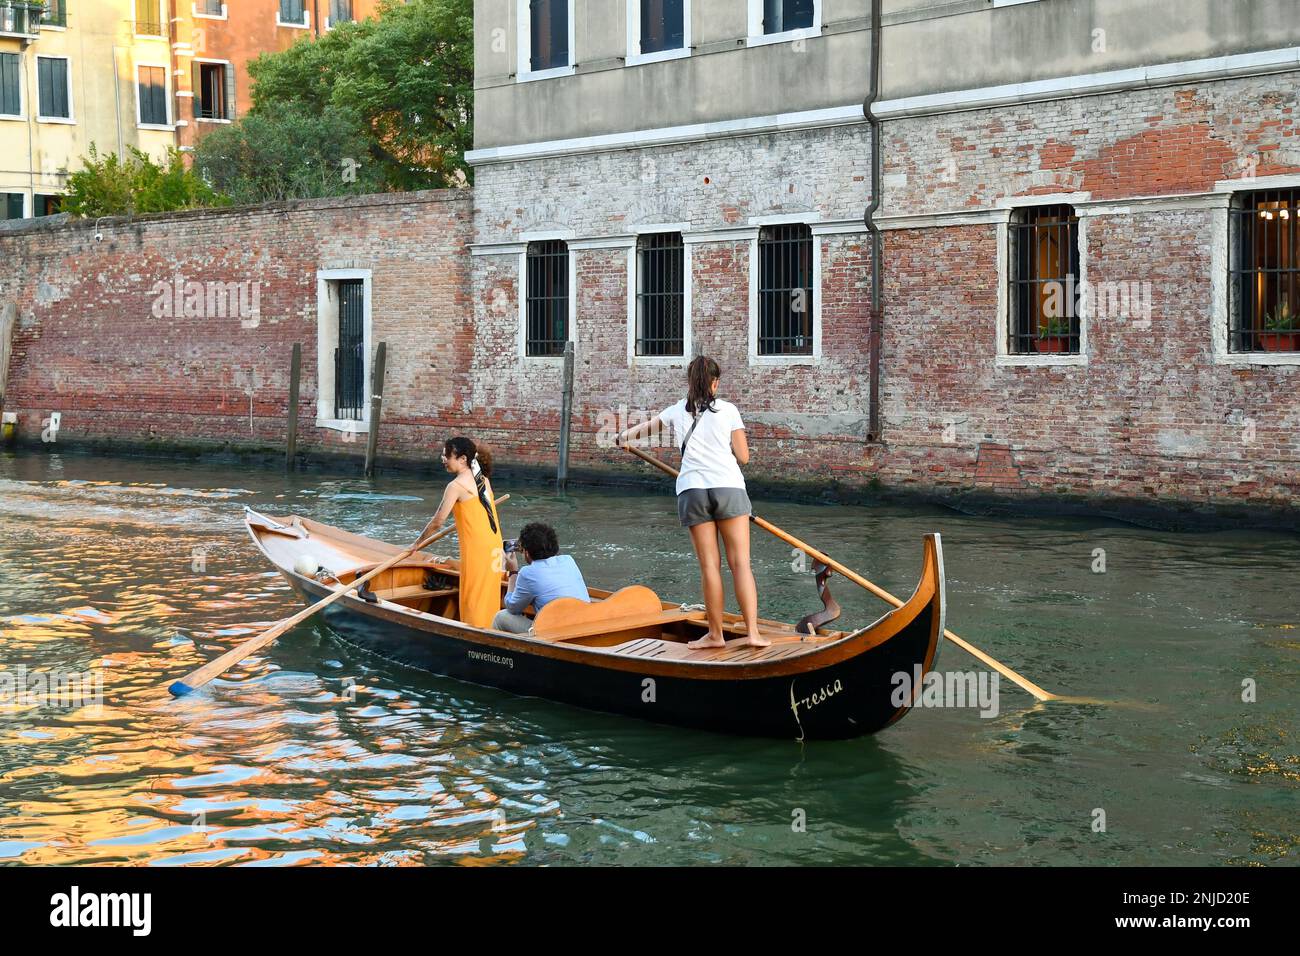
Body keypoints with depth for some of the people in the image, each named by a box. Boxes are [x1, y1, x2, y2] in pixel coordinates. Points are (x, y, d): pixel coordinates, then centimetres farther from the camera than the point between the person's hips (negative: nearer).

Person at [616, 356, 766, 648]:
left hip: (692, 491, 1)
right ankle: (753, 632, -7)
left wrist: (625, 436, 53)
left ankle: (716, 634, 9)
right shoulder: (728, 410, 5)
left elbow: (646, 427, 32)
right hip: (729, 487, -1)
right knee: (740, 562, -2)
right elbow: (743, 456, 5)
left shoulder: (677, 412, 12)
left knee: (709, 565, 4)